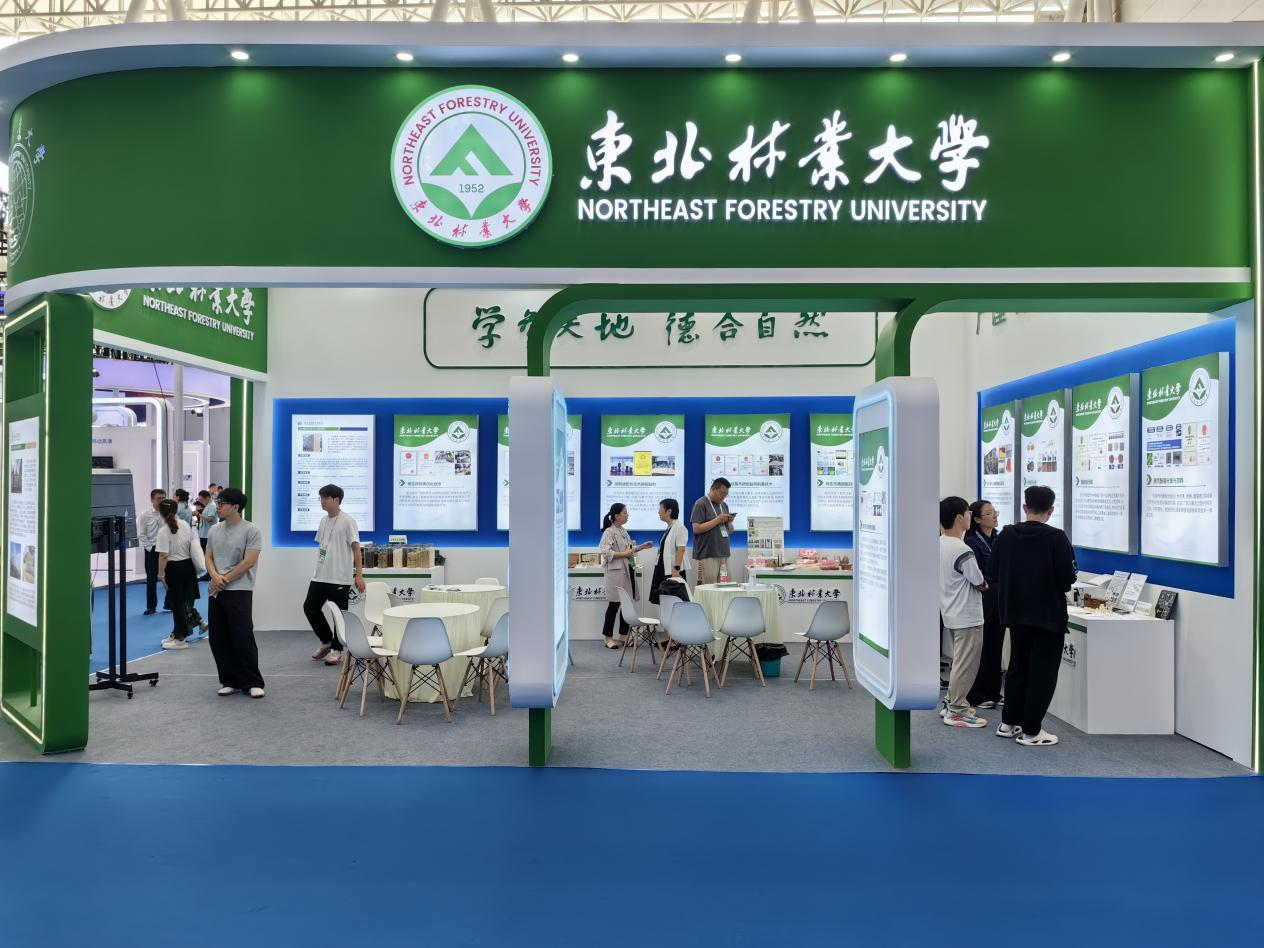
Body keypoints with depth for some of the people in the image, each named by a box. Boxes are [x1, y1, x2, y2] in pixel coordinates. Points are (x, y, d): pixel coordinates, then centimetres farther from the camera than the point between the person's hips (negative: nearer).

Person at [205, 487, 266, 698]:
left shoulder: (251, 530, -8)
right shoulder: (214, 530, 12)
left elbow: (249, 562, -14)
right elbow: (208, 557, 10)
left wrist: (225, 580, -12)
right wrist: (215, 576, -9)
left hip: (239, 591, -7)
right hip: (216, 592, 7)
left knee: (243, 638, -8)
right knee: (219, 639, 8)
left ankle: (253, 683, 0)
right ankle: (230, 681, 17)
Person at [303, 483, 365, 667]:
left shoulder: (347, 521, -11)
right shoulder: (323, 520, 11)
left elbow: (356, 548, -12)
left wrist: (359, 575, -17)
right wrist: (320, 570, 19)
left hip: (340, 578, -7)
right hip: (320, 576, 8)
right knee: (310, 607, 8)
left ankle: (336, 650, 13)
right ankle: (327, 641, 24)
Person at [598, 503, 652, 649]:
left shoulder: (623, 531, 15)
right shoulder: (609, 532, -12)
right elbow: (606, 552, -20)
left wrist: (641, 547, 11)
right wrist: (624, 554, -20)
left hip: (627, 571, 8)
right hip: (616, 572, -8)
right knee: (614, 604, -3)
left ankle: (623, 636, 18)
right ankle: (608, 638, 5)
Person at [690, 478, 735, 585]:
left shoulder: (724, 505, 17)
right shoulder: (701, 504, -5)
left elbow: (730, 531, 21)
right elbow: (696, 528, -14)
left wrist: (729, 522, -1)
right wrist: (718, 520, -15)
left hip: (723, 554, 7)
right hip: (707, 555, -7)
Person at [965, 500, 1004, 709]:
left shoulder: (999, 539, 10)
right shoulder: (973, 542, -10)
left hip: (999, 600, 6)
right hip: (982, 598, -6)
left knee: (996, 646, 12)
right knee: (980, 648, 2)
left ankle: (993, 692, 22)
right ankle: (976, 695, 12)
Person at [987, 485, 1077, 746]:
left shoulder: (1006, 535, -1)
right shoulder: (1056, 538, -16)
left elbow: (994, 574, 3)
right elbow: (1067, 579, -16)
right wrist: (1054, 585, 5)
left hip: (1015, 613, 5)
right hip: (1048, 615, -5)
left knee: (1017, 666, 18)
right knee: (1043, 672, 5)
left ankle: (1009, 722, 25)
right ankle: (1031, 731, 8)